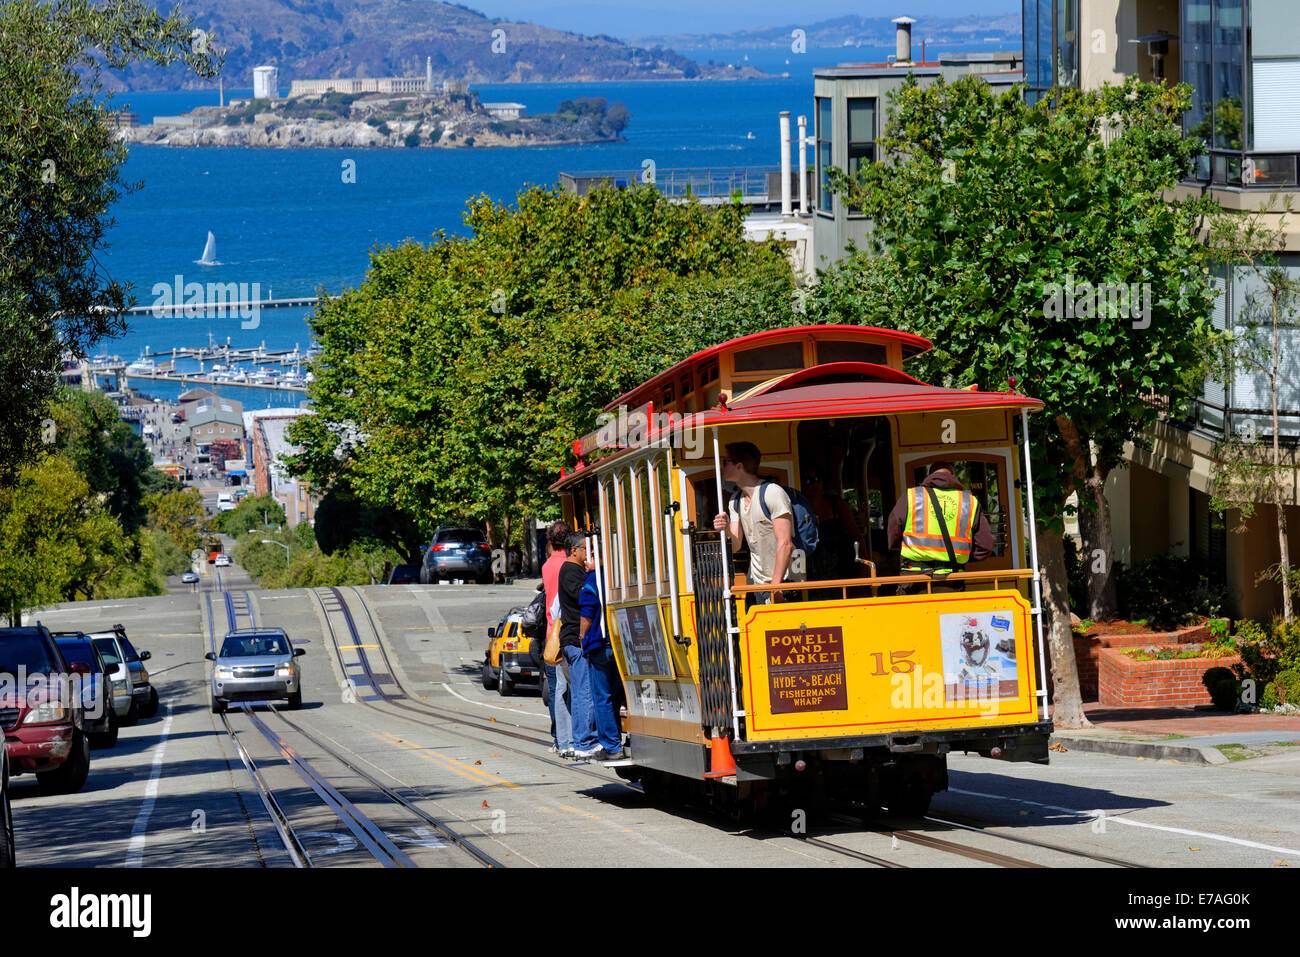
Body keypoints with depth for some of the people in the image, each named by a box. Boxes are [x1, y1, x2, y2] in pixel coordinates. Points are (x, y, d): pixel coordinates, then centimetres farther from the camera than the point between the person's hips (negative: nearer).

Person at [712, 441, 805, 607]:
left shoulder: (772, 493, -12)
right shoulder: (735, 501, 13)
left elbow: (785, 544, -17)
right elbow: (735, 545, 10)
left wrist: (775, 587, -21)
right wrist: (726, 530, -13)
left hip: (783, 582, -7)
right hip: (755, 584, 8)